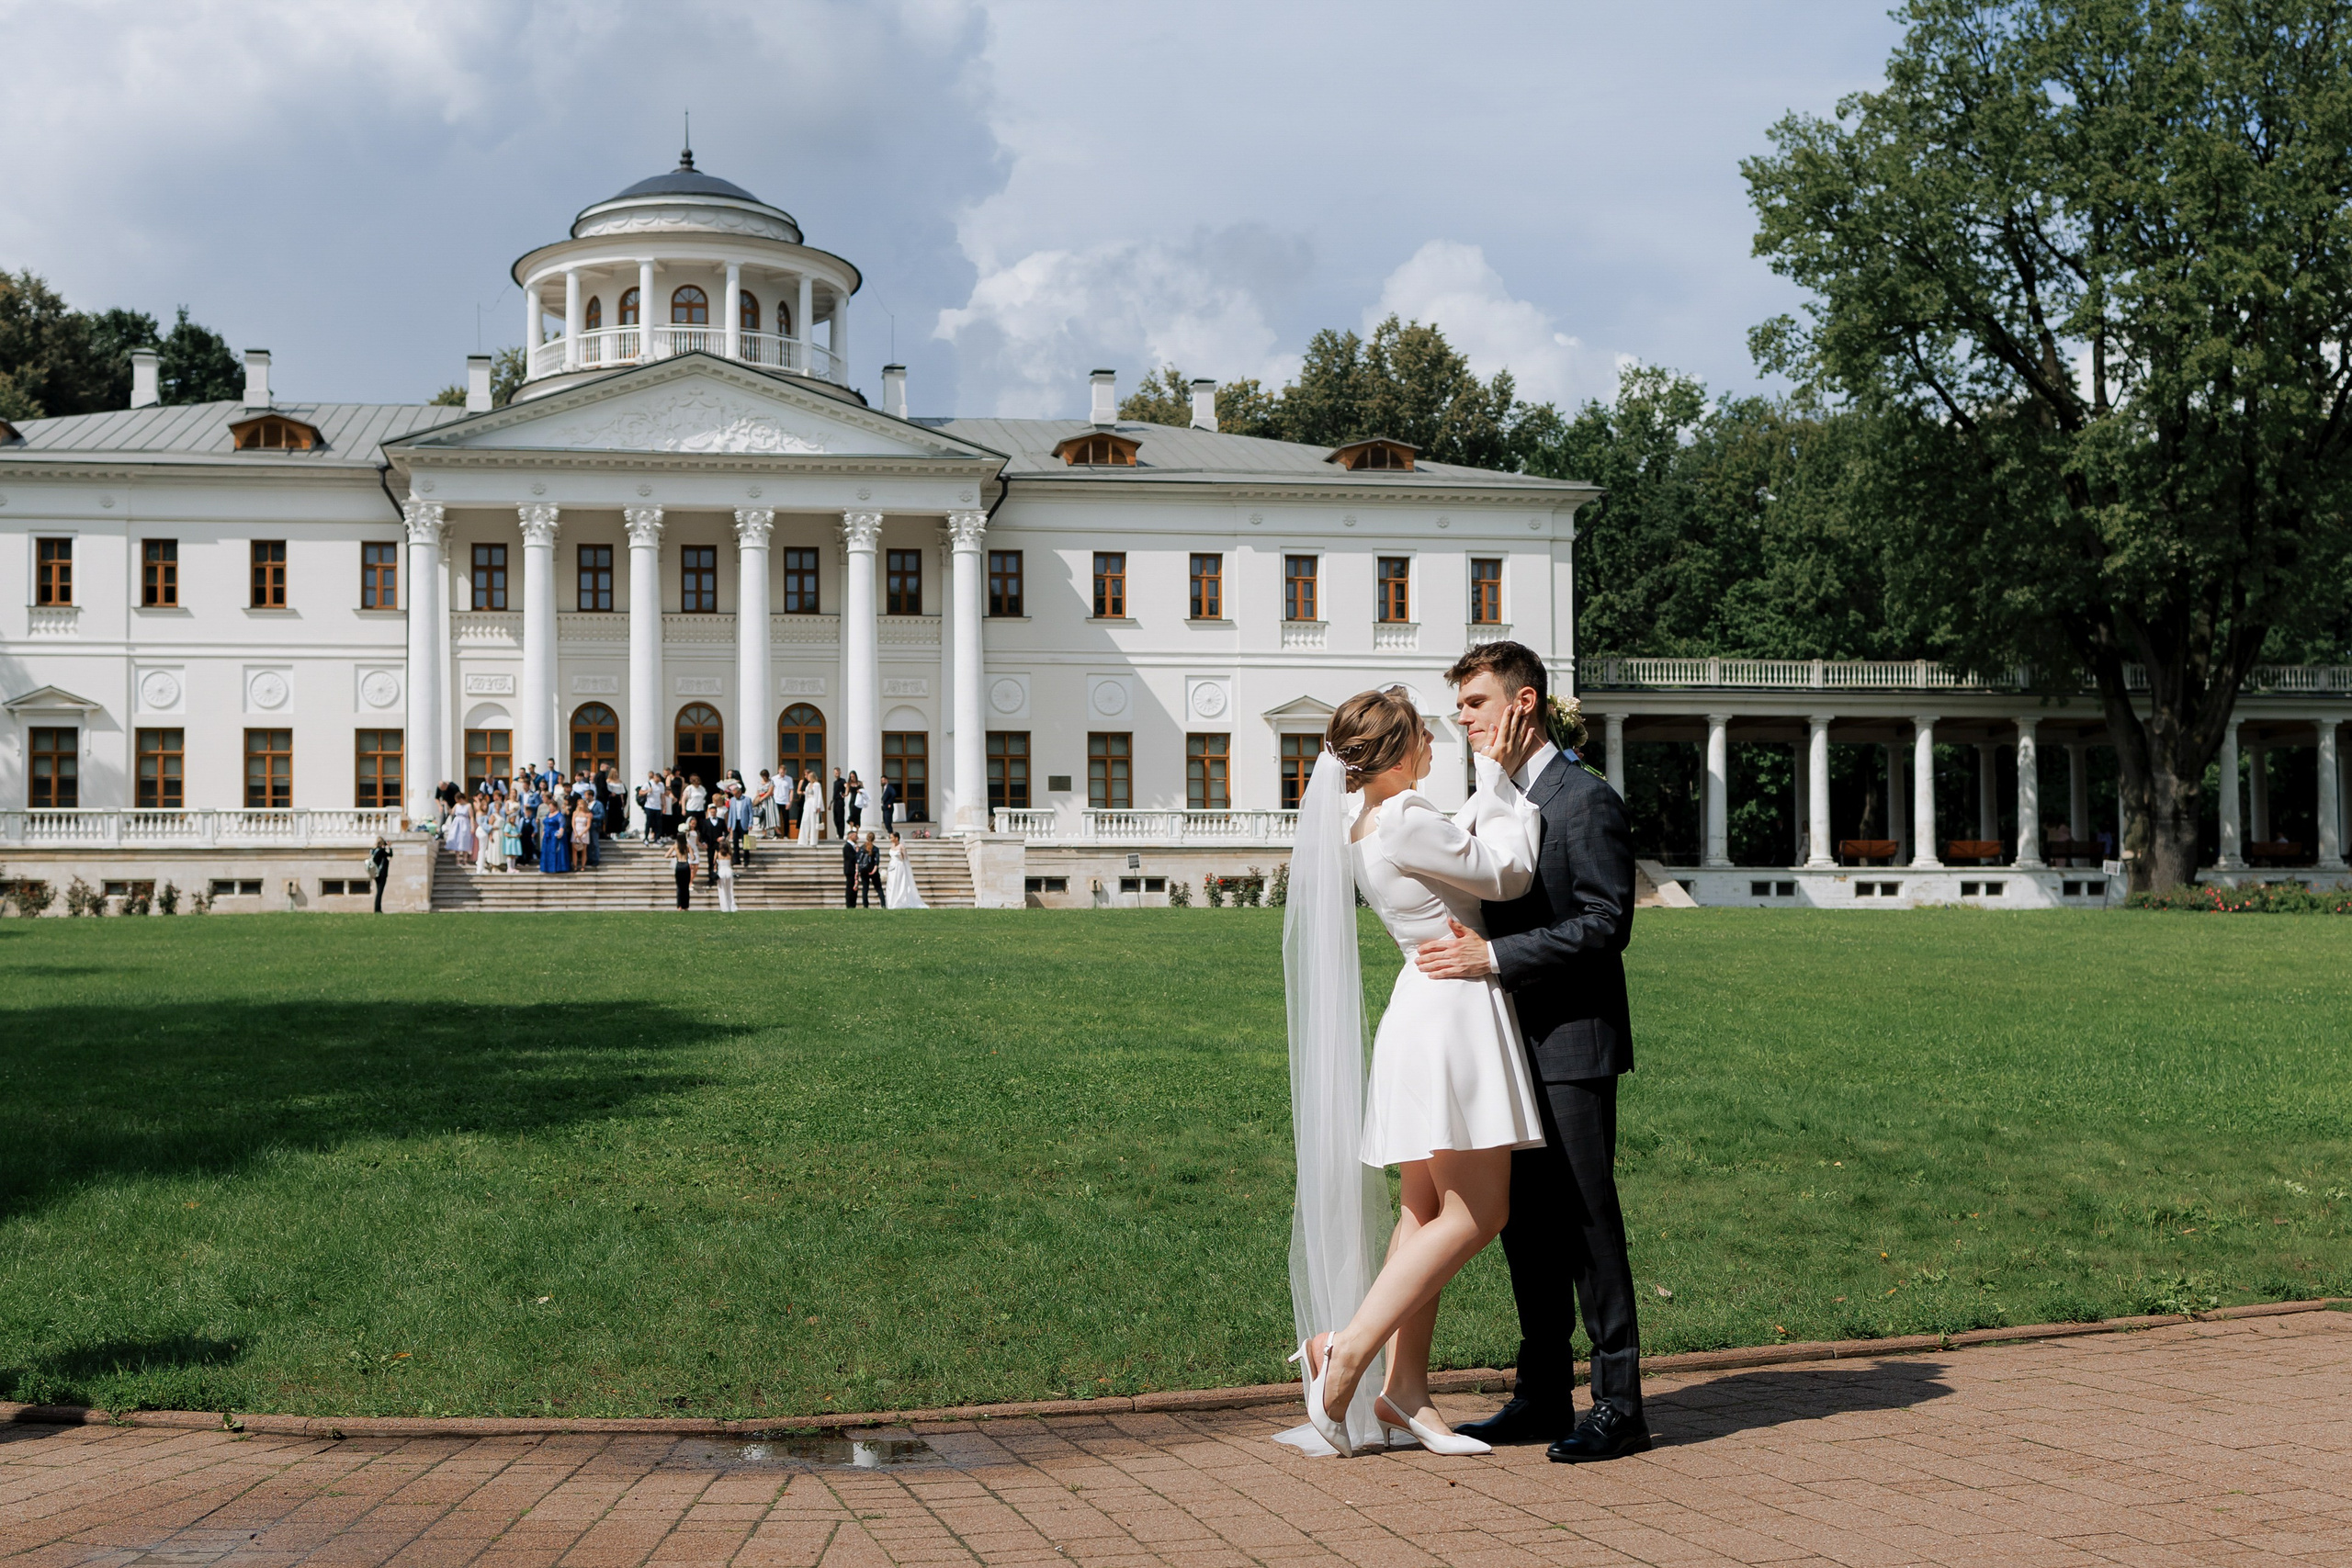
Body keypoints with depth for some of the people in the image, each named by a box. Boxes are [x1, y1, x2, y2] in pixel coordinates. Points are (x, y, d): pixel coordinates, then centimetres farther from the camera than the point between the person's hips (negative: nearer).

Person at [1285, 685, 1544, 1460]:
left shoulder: (1363, 827, 11)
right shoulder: (1402, 823, -17)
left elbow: (1462, 842, 25)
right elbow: (1509, 873, -7)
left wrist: (1492, 774, 21)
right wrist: (1498, 776, 1)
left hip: (1426, 1014, 10)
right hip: (1453, 1012, -10)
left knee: (1426, 1210, 11)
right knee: (1474, 1214, -5)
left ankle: (1404, 1390, 12)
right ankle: (1346, 1353, -5)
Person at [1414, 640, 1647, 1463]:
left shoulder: (1587, 800, -10)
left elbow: (1606, 924, -17)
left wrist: (1492, 957, -21)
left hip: (1574, 1045, -8)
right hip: (1514, 1046, 8)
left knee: (1587, 1221, -6)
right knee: (1523, 1222, 11)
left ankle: (1618, 1404, 1)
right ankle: (1543, 1396, 19)